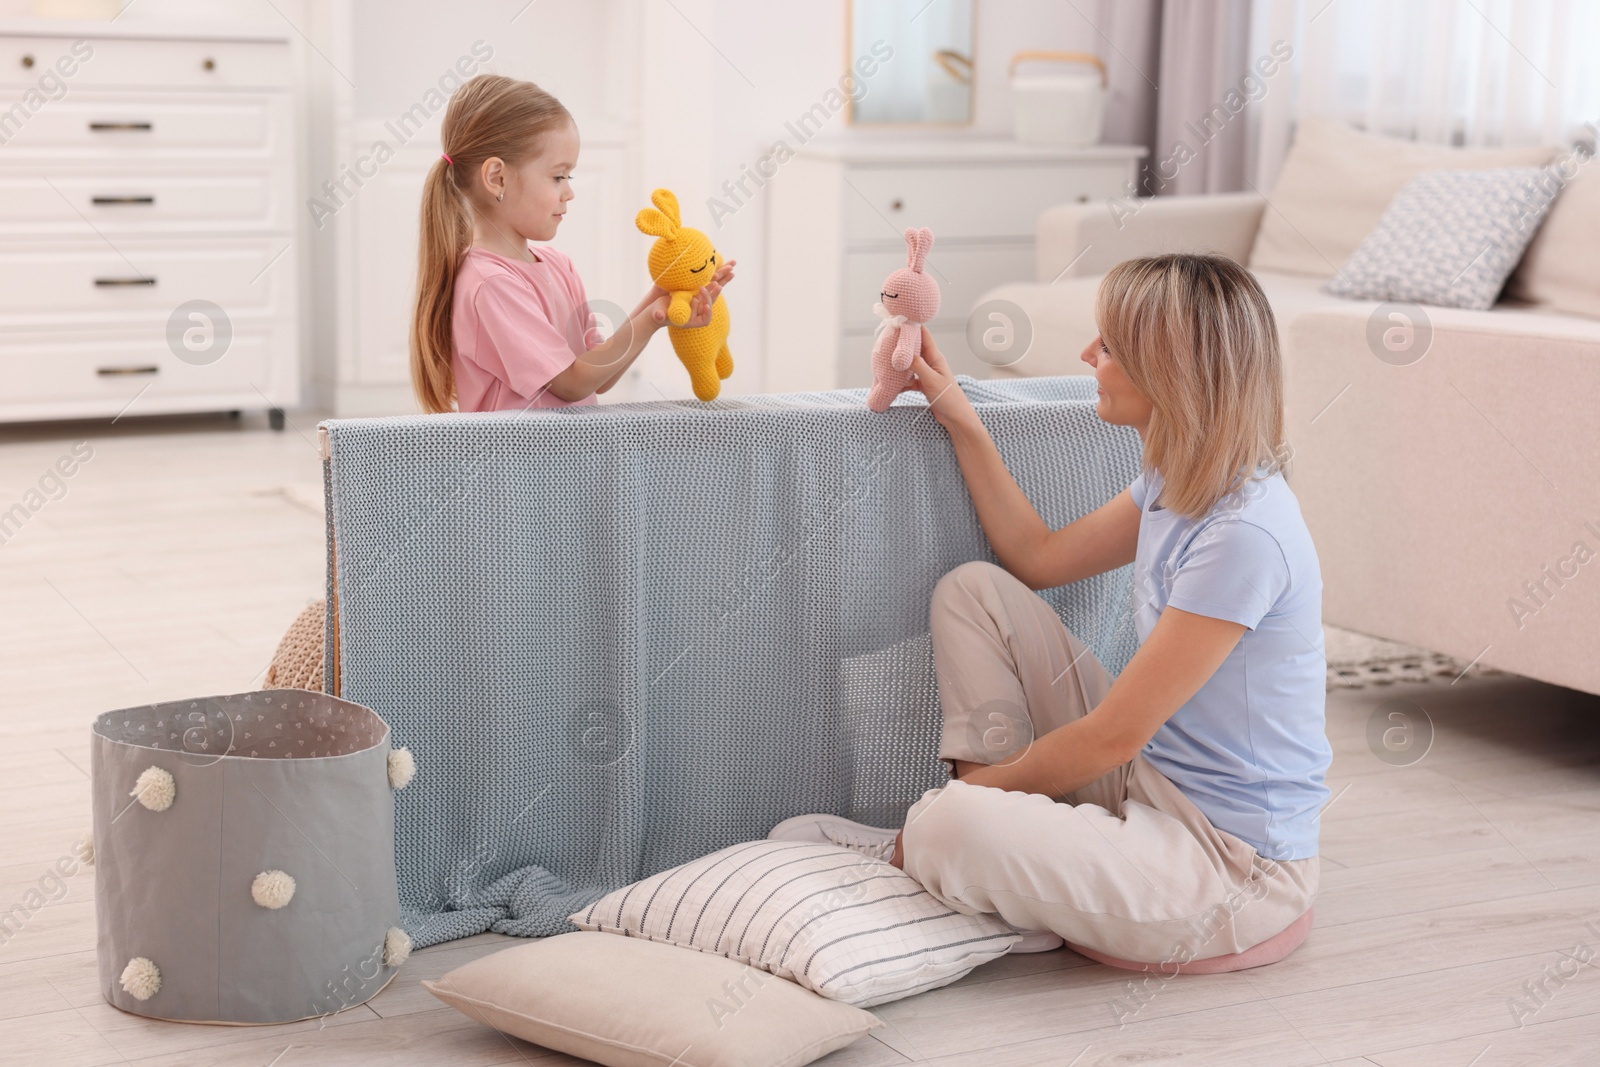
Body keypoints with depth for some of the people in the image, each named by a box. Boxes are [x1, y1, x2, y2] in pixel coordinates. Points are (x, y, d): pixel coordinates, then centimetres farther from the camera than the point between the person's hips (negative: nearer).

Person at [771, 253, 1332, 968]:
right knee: (974, 588, 6)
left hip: (1235, 863, -9)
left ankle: (909, 855, 4)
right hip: (1147, 785, 9)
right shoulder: (1177, 484, 4)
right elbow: (1040, 558, 20)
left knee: (951, 828, -33)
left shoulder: (1243, 536, -26)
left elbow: (1113, 734, -21)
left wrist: (976, 791, -9)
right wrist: (957, 414, 16)